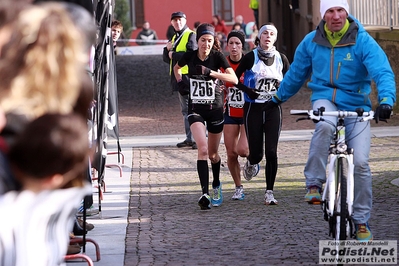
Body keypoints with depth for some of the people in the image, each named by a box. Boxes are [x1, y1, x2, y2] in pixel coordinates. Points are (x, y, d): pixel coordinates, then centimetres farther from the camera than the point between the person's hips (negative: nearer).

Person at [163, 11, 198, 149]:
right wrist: (167, 49, -2)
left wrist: (174, 54, -10)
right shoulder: (174, 38, 19)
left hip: (189, 76, -9)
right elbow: (166, 58, 19)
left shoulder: (190, 35, -6)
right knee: (185, 110, 11)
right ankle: (189, 138, 15)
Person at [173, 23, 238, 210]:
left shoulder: (217, 57, -9)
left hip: (215, 109, 0)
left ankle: (216, 186, 42)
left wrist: (211, 72, -31)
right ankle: (205, 194, -26)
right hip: (196, 110, 0)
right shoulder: (189, 56, -3)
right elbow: (177, 68, 20)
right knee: (203, 149, -21)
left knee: (213, 154, 13)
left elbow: (234, 79, -21)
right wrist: (180, 82, 2)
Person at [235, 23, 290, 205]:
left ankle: (269, 192, -1)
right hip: (253, 108, -1)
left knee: (271, 152, -6)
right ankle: (251, 163, 37)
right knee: (256, 152, -1)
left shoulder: (281, 59, 4)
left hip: (273, 108, 1)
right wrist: (246, 90, -14)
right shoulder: (251, 57, -3)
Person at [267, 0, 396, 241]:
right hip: (325, 99, 1)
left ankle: (362, 221, 5)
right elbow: (296, 74, 16)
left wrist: (386, 100, -38)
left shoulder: (363, 41, -11)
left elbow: (383, 72, -20)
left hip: (356, 104, -1)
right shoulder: (312, 41, 0)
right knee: (325, 126, -37)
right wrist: (279, 98, 27)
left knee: (360, 162, -11)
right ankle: (314, 184, -25)